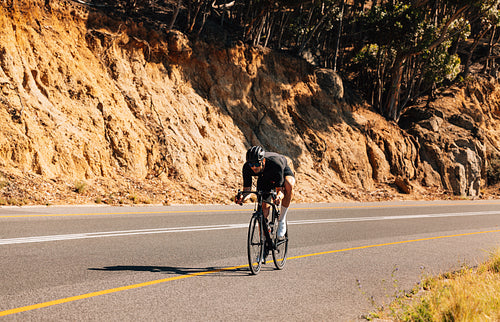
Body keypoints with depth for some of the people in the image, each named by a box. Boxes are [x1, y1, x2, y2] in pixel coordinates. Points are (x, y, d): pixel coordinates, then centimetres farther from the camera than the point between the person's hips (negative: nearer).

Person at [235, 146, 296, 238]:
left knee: (289, 186, -39)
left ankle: (282, 220, -22)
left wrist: (279, 196, -63)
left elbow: (280, 190, -39)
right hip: (264, 178, 3)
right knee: (264, 211, -11)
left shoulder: (275, 164, -42)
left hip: (283, 171, -3)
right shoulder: (247, 167, -33)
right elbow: (246, 189, -26)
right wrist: (242, 197, -49)